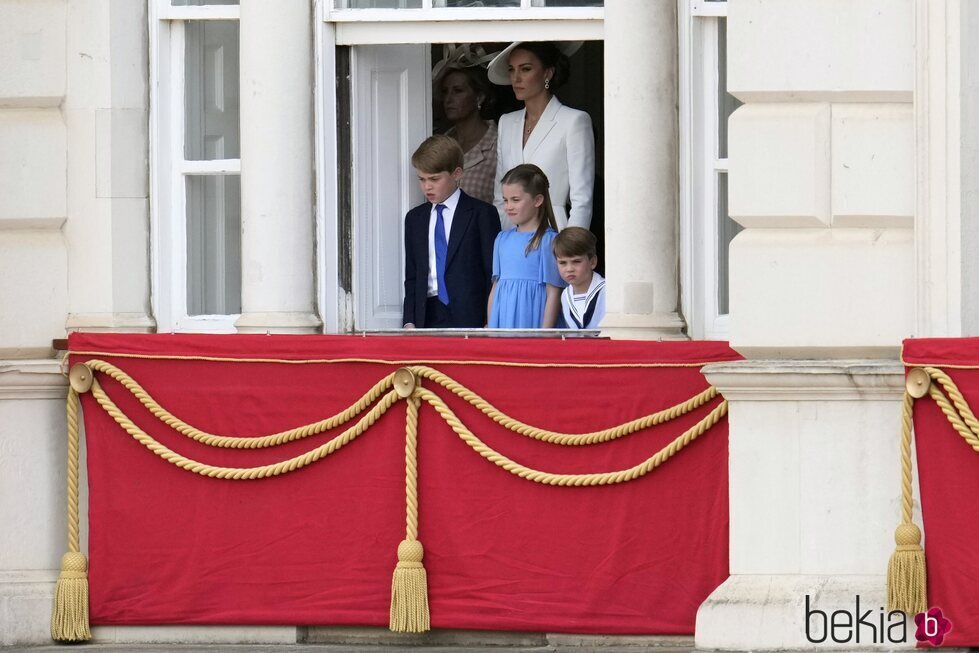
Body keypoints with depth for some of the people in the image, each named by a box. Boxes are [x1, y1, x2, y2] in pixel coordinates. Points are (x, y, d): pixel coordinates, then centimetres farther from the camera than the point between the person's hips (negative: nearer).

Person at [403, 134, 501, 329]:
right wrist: (409, 321, 6)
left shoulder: (482, 214, 3)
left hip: (469, 317, -4)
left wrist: (490, 322, -8)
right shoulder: (415, 218, 18)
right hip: (427, 317, 4)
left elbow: (493, 271, -1)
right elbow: (412, 276, 18)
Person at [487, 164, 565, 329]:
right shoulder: (502, 239, 12)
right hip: (502, 324, 5)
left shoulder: (548, 240, -6)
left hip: (531, 321, -5)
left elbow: (553, 293, -8)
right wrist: (490, 327, 13)